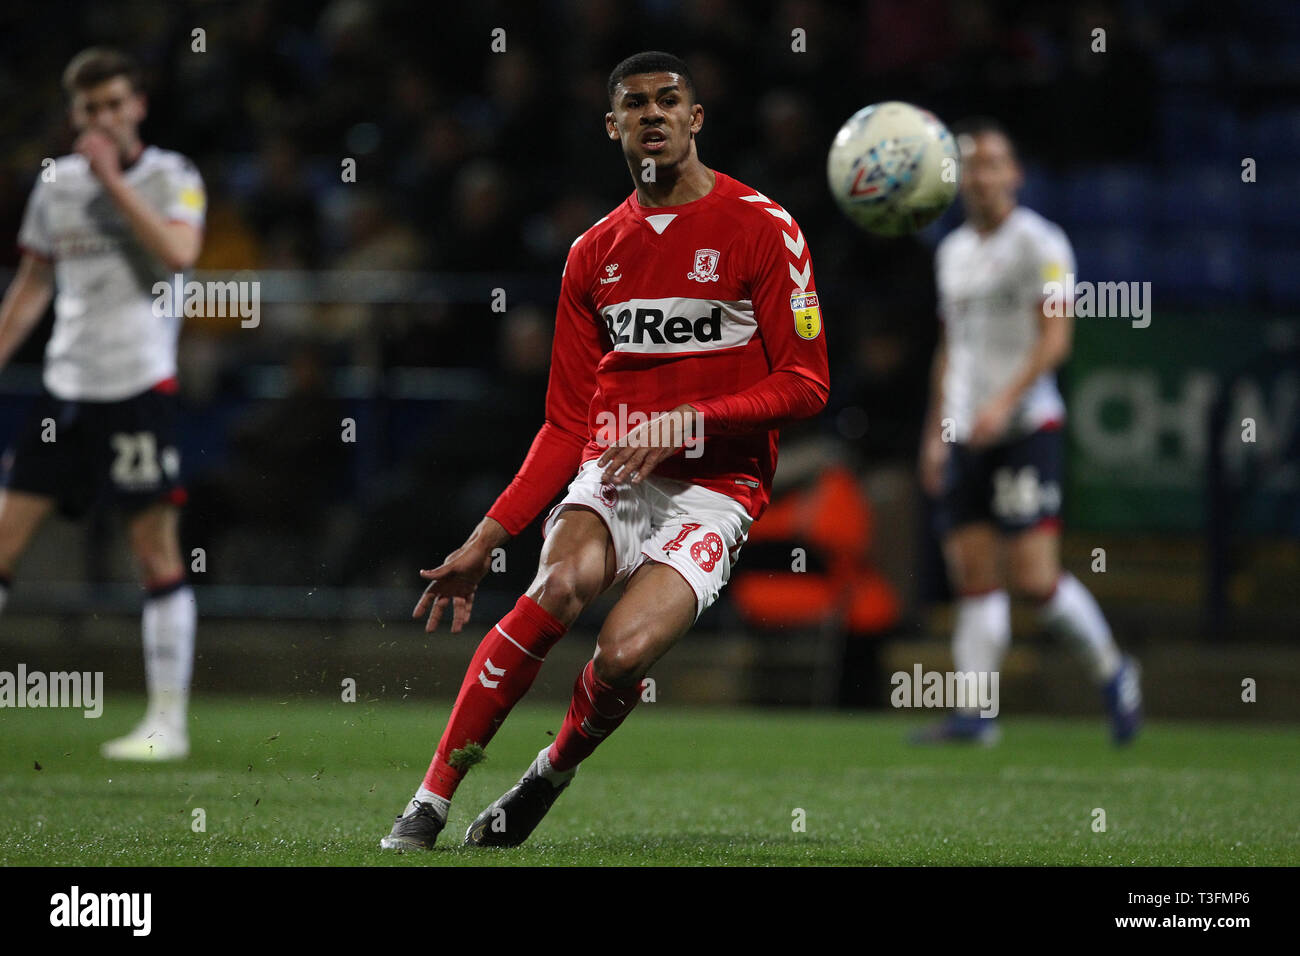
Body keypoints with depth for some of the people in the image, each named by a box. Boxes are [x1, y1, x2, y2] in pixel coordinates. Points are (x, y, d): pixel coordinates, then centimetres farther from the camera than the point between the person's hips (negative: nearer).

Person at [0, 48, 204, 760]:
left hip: (140, 383, -5)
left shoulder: (171, 177, -2)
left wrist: (113, 180, -18)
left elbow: (179, 253, -21)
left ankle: (168, 720, 0)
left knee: (157, 552, -4)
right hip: (66, 383, 5)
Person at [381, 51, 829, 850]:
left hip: (714, 490, -3)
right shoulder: (595, 253, 13)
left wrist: (686, 424, -16)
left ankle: (546, 781, 5)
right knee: (564, 584, -30)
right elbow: (568, 424, 15)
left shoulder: (763, 230, 0)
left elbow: (806, 385, -4)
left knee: (624, 655, -27)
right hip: (613, 475, 3)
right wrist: (487, 540, 7)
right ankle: (429, 804, -24)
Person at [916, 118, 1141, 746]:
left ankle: (1110, 668, 10)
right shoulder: (953, 253, 17)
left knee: (1034, 577, -12)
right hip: (966, 435, 6)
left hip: (1026, 429, -6)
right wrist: (936, 431, 21)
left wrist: (1005, 401, -24)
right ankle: (974, 714, -1)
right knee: (973, 578, 0)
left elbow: (1054, 338, -13)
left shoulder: (1039, 243, -5)